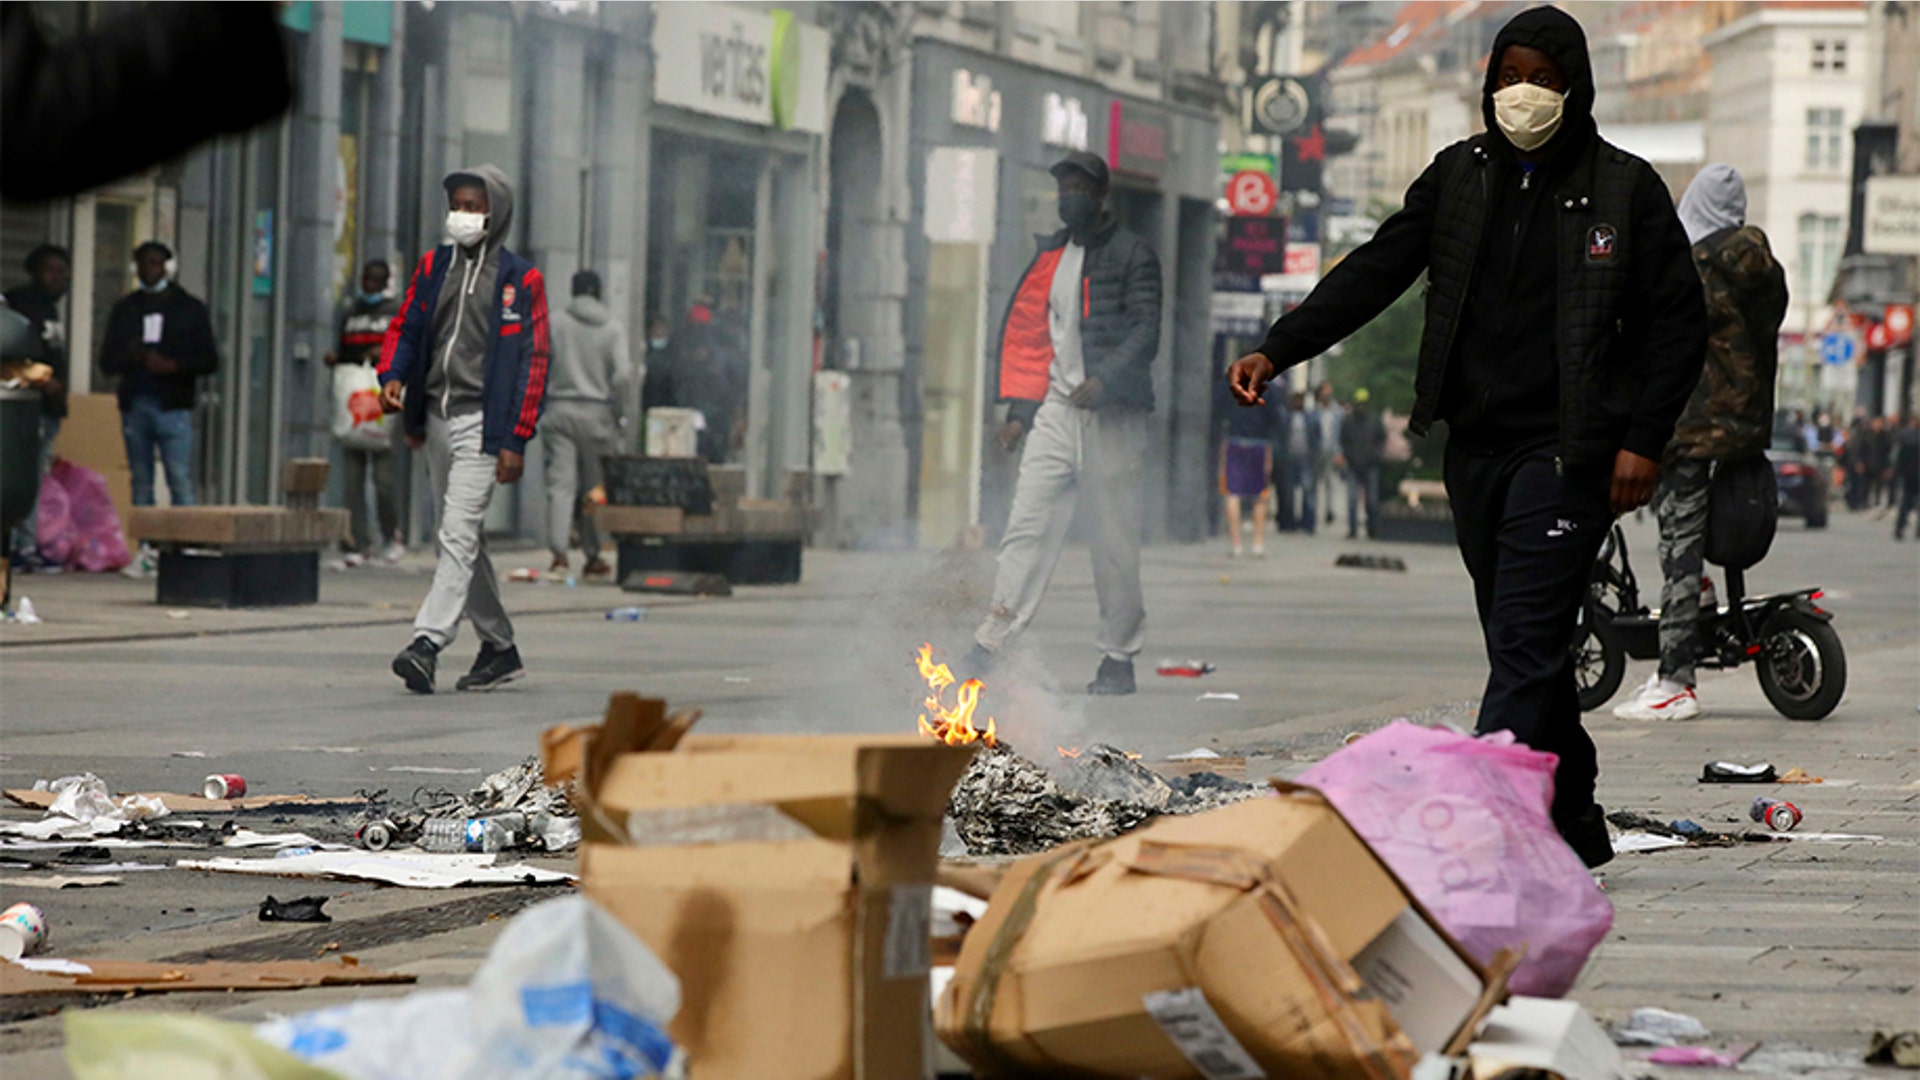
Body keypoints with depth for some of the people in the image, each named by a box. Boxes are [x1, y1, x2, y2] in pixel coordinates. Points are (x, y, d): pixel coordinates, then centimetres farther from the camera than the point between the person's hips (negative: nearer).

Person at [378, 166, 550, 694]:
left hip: (483, 421, -7)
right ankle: (499, 647, 23)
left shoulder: (520, 279, -4)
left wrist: (516, 440, -12)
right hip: (437, 417, 7)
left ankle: (428, 642, -25)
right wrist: (392, 376, -4)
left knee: (459, 533, -16)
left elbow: (533, 360, -7)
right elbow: (406, 327, 17)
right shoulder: (433, 267, 12)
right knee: (462, 537, 12)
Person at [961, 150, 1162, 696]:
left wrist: (1104, 380, -23)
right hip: (1055, 410, 5)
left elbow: (1145, 332, -8)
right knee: (1027, 524, -5)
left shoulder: (1132, 256, 1)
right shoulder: (1050, 256, 18)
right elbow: (1024, 331, 20)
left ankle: (1119, 656, 8)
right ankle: (988, 645, -9)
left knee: (1114, 539, 0)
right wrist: (1019, 407, 11)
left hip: (1111, 417, -4)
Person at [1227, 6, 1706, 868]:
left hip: (1565, 450, -5)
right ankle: (1573, 825, 20)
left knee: (1525, 644, -13)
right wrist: (1279, 350, -3)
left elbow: (1680, 319, 1)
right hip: (1476, 445, 5)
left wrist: (1643, 440, -7)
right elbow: (1376, 271, 8)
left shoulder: (1623, 188, -1)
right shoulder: (1461, 175, 10)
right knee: (1526, 648, 10)